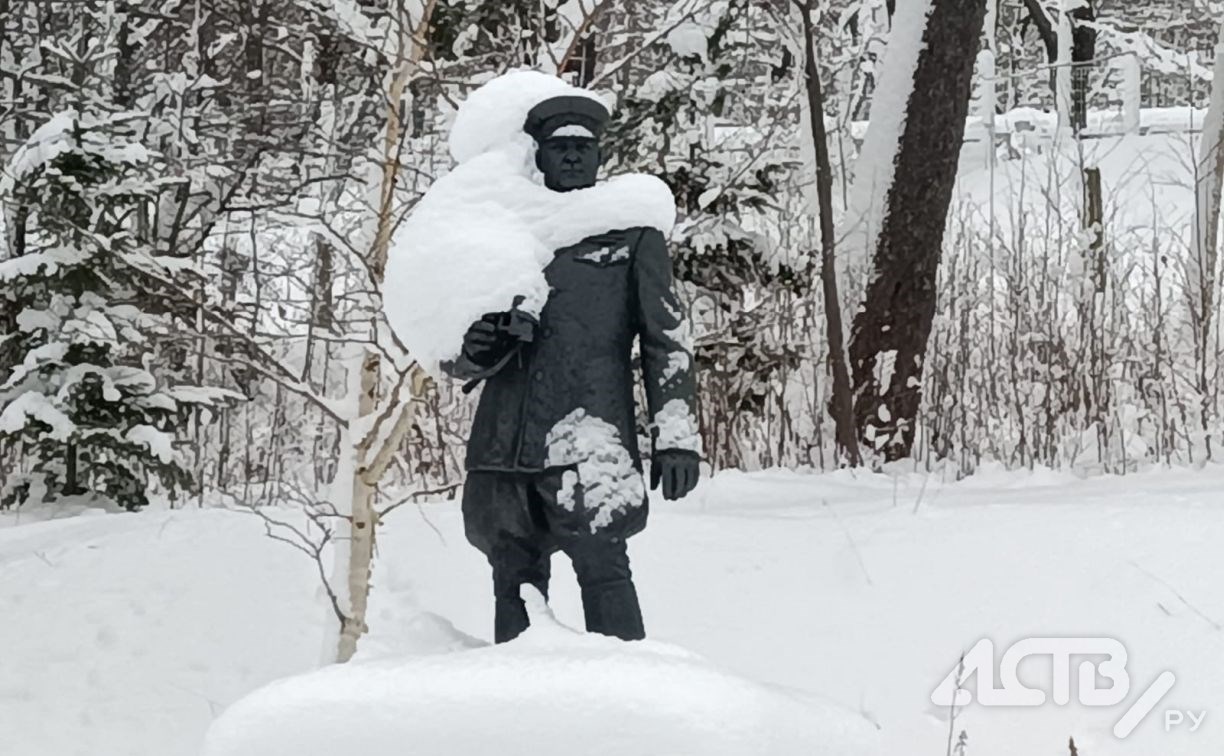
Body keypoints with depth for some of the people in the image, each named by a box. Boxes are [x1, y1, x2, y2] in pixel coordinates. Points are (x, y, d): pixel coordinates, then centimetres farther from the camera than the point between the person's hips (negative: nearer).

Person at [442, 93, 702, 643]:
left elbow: (667, 338, 9)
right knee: (514, 584, 3)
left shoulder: (631, 235, 13)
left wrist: (675, 434, -1)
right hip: (504, 443, 4)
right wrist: (471, 352, -1)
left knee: (601, 568, -16)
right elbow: (453, 358, 24)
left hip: (589, 436, -4)